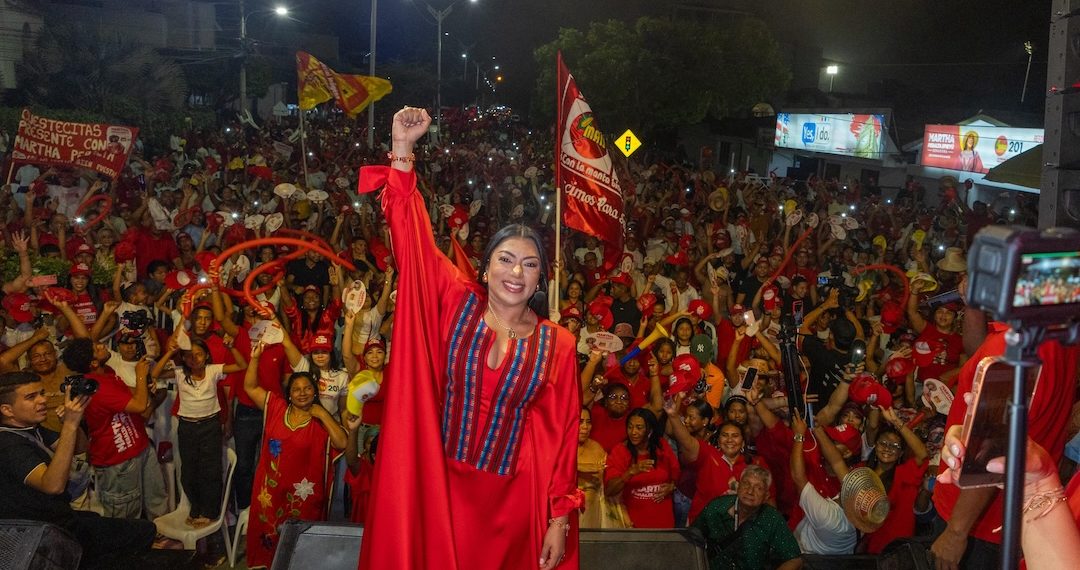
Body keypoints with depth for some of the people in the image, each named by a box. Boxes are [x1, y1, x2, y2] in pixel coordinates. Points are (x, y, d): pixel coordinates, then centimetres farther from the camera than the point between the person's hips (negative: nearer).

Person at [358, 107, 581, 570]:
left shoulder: (557, 344, -3)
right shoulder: (458, 305, -2)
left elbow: (563, 433, -2)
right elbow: (413, 237, -8)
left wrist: (560, 517, -5)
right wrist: (403, 150, -16)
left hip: (514, 497, 0)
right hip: (443, 486, 1)